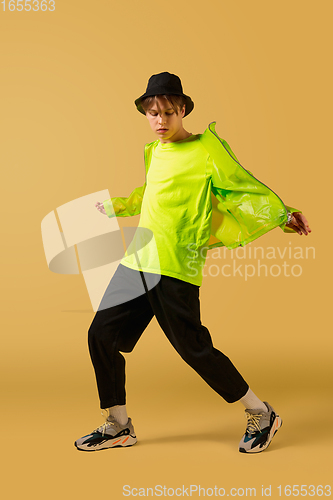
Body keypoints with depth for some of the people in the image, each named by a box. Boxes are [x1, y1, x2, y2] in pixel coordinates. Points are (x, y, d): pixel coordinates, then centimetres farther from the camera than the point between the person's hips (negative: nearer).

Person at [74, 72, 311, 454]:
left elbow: (244, 186, -2)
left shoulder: (206, 148, -3)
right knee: (102, 333, 3)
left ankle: (261, 415, 13)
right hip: (138, 260, 7)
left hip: (176, 268, -7)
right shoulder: (154, 151, 17)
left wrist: (281, 216, -10)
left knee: (193, 348, -7)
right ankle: (118, 426, 20)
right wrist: (116, 207, 44)